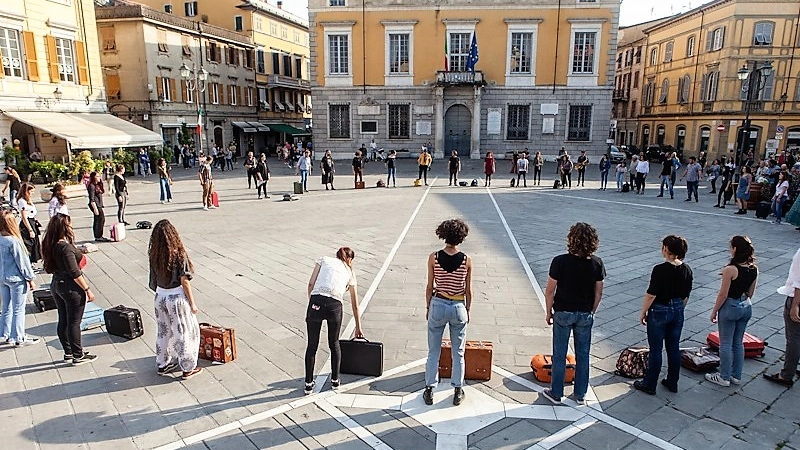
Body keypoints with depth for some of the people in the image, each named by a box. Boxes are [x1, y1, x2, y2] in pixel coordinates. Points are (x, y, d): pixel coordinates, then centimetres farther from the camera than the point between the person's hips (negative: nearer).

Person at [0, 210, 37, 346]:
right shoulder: (14, 241, -22)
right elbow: (22, 262, -16)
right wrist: (30, 279, -7)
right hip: (16, 279, -7)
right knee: (18, 310, 4)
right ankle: (18, 338, 13)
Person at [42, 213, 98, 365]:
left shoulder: (50, 246, 3)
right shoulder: (66, 247, -23)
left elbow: (49, 268, 13)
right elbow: (74, 272, -22)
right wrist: (87, 289, -17)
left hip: (56, 285, 9)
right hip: (71, 287, -9)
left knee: (63, 321, 16)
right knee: (74, 322, 2)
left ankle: (68, 353, 29)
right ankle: (78, 356, 13)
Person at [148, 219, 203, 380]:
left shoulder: (154, 256, -4)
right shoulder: (179, 254, -19)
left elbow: (153, 281, 2)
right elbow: (184, 281, -17)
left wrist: (160, 292, 16)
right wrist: (192, 303, -8)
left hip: (160, 297, 6)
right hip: (177, 298, -5)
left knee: (163, 332, 21)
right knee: (185, 332, 9)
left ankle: (162, 364, 35)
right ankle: (188, 368, 18)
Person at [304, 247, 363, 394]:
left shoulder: (323, 260, 21)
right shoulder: (349, 273, 23)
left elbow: (311, 284, 8)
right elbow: (355, 305, 29)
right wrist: (358, 327, 38)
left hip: (316, 302, 0)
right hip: (335, 306, 1)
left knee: (312, 345, 16)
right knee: (334, 344, 24)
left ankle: (308, 384, 25)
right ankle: (335, 380, 34)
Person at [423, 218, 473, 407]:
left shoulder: (434, 257, -10)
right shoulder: (466, 260, -9)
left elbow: (429, 287, -3)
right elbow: (468, 290, -2)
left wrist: (428, 308, 9)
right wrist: (468, 310, 12)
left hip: (438, 305, 0)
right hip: (458, 307, 0)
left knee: (433, 352, 13)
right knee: (458, 353, 15)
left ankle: (429, 391, 23)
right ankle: (457, 392, 26)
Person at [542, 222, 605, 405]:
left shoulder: (560, 261, -19)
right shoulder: (597, 263, -9)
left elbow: (550, 291, -12)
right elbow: (598, 292, 0)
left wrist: (548, 311, 2)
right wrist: (592, 312, 15)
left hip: (563, 313, -3)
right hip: (585, 315, 3)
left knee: (559, 355, 11)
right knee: (583, 355, 16)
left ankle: (556, 394, 23)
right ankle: (580, 395, 29)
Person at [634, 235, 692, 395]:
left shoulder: (660, 270, -21)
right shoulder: (687, 270, -1)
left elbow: (651, 295, -18)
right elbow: (686, 296, 8)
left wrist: (643, 313, -6)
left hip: (659, 312, -6)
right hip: (677, 312, 6)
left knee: (655, 350, 4)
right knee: (674, 348, 17)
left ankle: (649, 385, 16)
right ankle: (672, 382, 29)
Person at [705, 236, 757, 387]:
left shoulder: (730, 269, -23)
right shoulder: (754, 269, -2)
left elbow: (723, 294, -17)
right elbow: (750, 292, 9)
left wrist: (714, 311, -7)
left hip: (730, 307, -7)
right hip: (746, 307, 7)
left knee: (726, 344, 5)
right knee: (738, 343, 18)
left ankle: (724, 377, 15)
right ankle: (736, 376, 28)